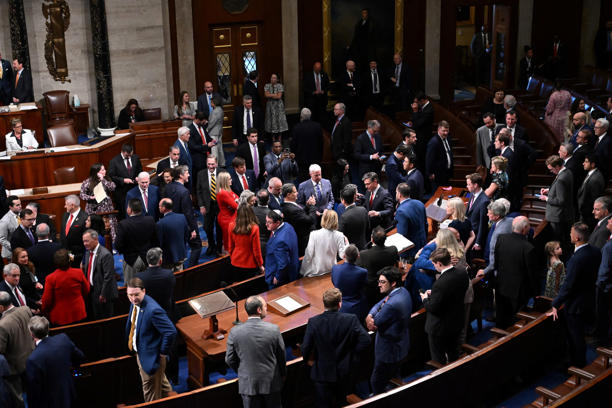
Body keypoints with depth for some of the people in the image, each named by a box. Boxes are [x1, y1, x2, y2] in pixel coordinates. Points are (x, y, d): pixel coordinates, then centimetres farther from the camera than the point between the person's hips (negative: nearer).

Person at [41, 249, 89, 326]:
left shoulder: (50, 278, -17)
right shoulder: (79, 273, -10)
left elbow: (47, 300, -10)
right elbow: (86, 291, 4)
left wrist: (44, 311, 11)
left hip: (59, 317, -2)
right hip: (78, 315, 2)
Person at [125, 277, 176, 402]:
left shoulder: (153, 310, -33)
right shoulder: (135, 302, -6)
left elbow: (171, 332, -32)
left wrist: (162, 353, -22)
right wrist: (131, 343, 15)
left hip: (151, 357, -8)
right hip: (139, 353, 9)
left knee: (151, 391, 10)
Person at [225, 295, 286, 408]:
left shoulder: (235, 332, -13)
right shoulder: (274, 329, -15)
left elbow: (230, 360, -3)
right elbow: (281, 356, -3)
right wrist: (282, 374, 15)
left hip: (248, 384, 0)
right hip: (271, 382, 0)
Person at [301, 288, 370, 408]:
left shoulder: (313, 322, -16)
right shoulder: (351, 320, -16)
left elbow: (305, 348, -13)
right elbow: (365, 340, -15)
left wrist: (307, 358, 9)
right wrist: (352, 352, 1)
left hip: (322, 373, -1)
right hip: (344, 372, 1)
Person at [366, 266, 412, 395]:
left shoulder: (392, 304, -34)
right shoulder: (403, 291, -3)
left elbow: (375, 323, -23)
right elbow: (378, 305, 1)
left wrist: (371, 318, -2)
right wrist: (370, 315, -17)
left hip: (389, 349, -10)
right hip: (401, 344, 10)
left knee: (376, 382, 3)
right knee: (393, 377, 28)